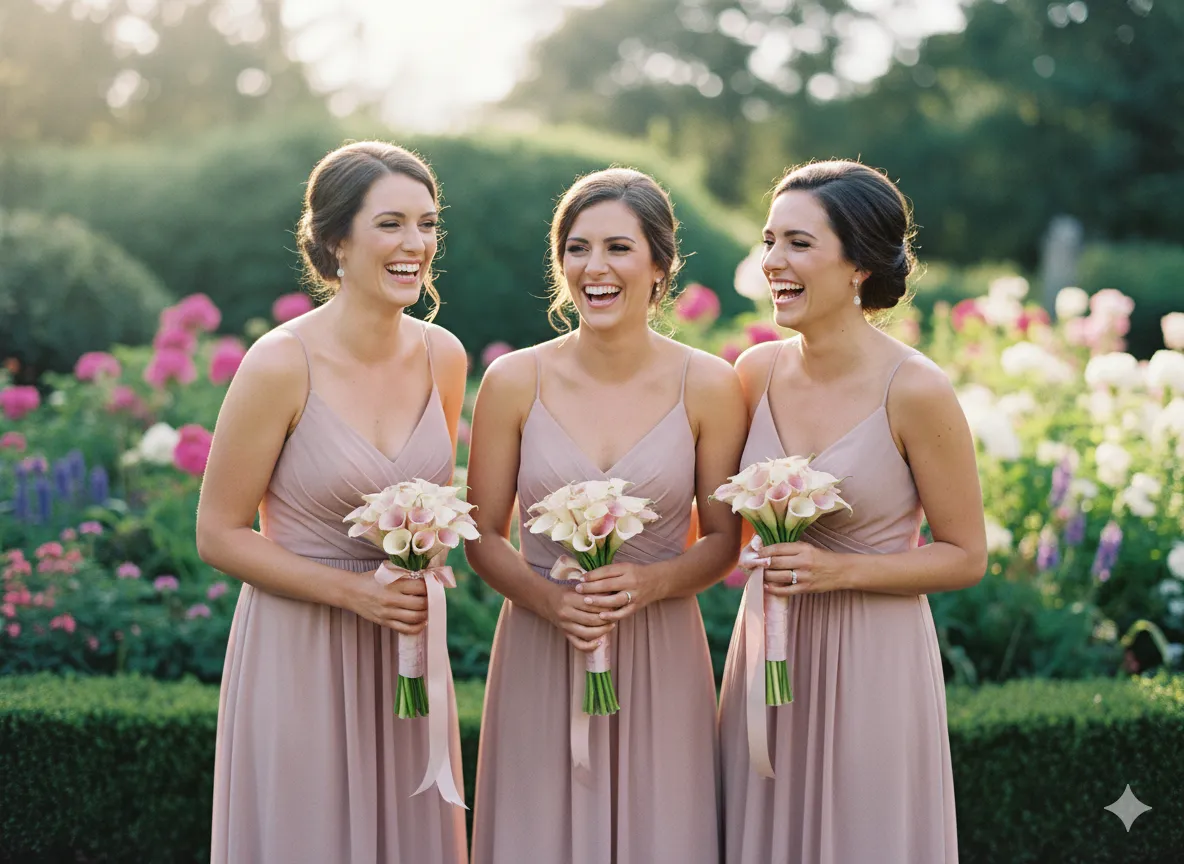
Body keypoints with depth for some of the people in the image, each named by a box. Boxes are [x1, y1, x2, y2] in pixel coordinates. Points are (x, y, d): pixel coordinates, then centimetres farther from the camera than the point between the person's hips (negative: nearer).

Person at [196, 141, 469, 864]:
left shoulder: (443, 356, 0)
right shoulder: (281, 364, -17)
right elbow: (219, 535, -11)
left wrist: (425, 576, -3)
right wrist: (357, 592, -17)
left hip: (406, 652, 5)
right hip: (300, 650, -5)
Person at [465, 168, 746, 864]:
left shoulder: (709, 387, -4)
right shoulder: (514, 382, -4)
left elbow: (723, 540, 3)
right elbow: (484, 538, 1)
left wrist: (651, 582, -16)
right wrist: (551, 600, -16)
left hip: (661, 657, 0)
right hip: (540, 658, 0)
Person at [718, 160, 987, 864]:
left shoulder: (915, 390, -16)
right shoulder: (758, 371, -1)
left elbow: (966, 557, -9)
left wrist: (839, 569, -18)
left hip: (871, 659, -4)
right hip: (767, 652, 5)